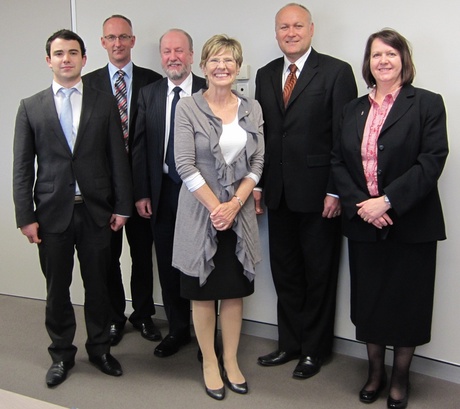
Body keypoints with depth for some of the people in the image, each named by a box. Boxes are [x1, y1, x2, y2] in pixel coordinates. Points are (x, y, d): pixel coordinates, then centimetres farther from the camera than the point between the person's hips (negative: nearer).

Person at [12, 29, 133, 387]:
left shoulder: (105, 103, 4)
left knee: (98, 285, 11)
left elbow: (118, 158, 2)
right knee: (57, 289, 10)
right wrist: (26, 216, -4)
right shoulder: (31, 107, 4)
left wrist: (122, 206, -2)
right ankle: (62, 354, 28)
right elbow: (23, 168, 2)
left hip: (96, 210, 0)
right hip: (52, 212, 0)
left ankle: (100, 348, 29)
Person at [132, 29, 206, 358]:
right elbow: (140, 146, 7)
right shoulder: (149, 94, 7)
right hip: (162, 191, 4)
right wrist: (141, 192, 1)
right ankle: (178, 330, 28)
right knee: (168, 265, 12)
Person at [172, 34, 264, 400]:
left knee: (235, 291, 10)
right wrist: (215, 207, -14)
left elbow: (257, 163, 2)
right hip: (201, 213, -3)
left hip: (239, 213, 3)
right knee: (203, 293, 7)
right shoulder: (187, 108, -6)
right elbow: (185, 165, -12)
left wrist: (235, 203, -10)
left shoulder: (252, 109, 5)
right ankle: (210, 363, 23)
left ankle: (231, 361, 25)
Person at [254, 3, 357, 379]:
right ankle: (290, 343, 29)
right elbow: (261, 133, 12)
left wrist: (336, 191, -13)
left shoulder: (336, 72, -6)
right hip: (278, 192, 5)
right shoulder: (265, 75, 11)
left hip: (319, 192, -5)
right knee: (284, 271, 14)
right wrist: (258, 183, 6)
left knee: (319, 274, 9)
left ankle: (314, 349, 24)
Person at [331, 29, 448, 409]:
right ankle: (375, 371, 32)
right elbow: (339, 162, 5)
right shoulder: (354, 109, 10)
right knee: (368, 299, 12)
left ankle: (400, 376, 28)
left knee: (406, 301, 7)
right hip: (363, 223, 4)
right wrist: (359, 204, -11)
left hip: (411, 224, -4)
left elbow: (432, 161, -13)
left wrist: (387, 201, -20)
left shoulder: (427, 103, -4)